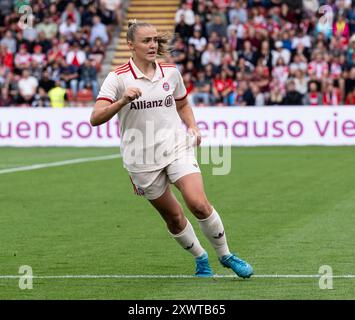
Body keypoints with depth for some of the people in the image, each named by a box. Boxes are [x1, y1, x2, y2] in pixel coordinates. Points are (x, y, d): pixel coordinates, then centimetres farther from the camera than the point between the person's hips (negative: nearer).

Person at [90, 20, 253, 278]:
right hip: (142, 158, -1)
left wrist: (193, 128, 3)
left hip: (177, 147, 1)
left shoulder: (171, 72, 3)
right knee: (173, 216, 7)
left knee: (199, 204, -17)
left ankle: (225, 254, 4)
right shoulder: (117, 78, -9)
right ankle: (200, 259, 31)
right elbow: (95, 119, -18)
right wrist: (122, 101, -33)